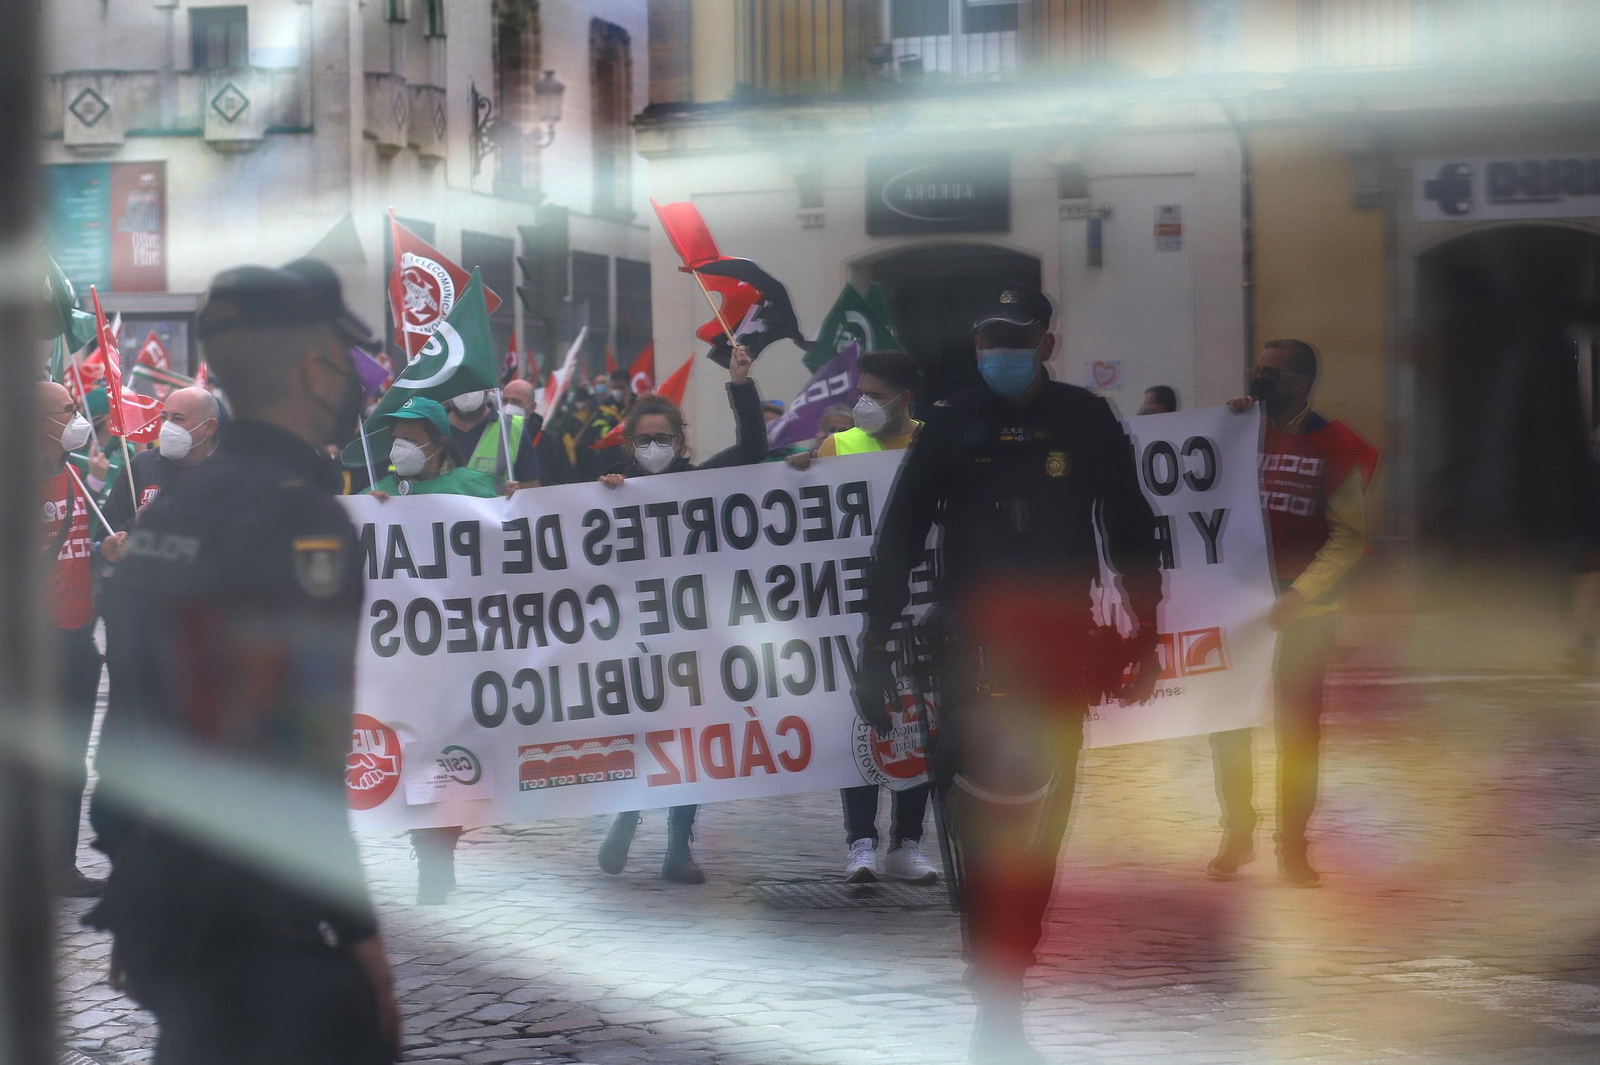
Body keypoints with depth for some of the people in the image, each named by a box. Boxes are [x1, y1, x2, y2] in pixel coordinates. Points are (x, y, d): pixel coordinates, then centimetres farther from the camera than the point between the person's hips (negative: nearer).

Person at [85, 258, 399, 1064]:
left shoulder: (170, 510, 12)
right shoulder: (299, 516, -15)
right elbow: (300, 759, -22)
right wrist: (356, 928, -17)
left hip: (153, 900, 9)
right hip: (253, 924, -9)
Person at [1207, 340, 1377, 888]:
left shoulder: (1332, 447, -3)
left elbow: (1349, 537, -7)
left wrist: (1299, 595, -17)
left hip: (1304, 610, -3)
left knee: (1298, 728, 2)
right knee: (1226, 720, 3)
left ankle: (1293, 846, 10)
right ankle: (1237, 836, 16)